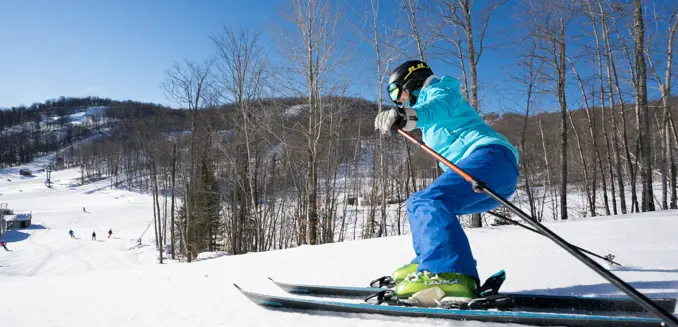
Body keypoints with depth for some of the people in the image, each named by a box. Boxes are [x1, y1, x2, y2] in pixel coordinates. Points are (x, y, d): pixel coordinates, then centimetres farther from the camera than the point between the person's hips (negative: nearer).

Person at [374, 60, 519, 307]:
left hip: (491, 155, -10)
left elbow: (440, 106, -19)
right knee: (418, 203, 17)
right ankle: (430, 264, 7)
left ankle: (448, 276, -43)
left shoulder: (437, 90, 8)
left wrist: (409, 115, -40)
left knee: (430, 201, -29)